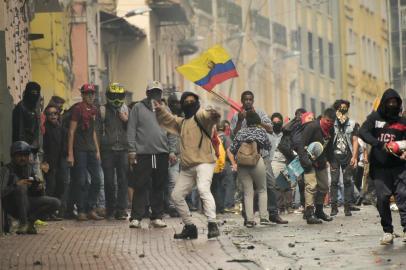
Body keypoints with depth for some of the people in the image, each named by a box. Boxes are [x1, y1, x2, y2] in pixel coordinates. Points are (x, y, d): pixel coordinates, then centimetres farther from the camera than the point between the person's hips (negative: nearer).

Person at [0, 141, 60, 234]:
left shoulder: (29, 168, 9)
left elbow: (36, 195, 13)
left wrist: (40, 187, -9)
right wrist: (17, 185, -35)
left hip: (27, 204, 6)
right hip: (12, 207, -6)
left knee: (56, 203, -8)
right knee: (21, 188, -35)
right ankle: (23, 222, -22)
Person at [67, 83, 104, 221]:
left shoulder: (93, 110, 14)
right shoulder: (77, 108, -7)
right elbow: (71, 131, -9)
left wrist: (97, 150, 17)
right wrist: (70, 154, -13)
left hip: (91, 150, 7)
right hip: (79, 150, -7)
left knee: (97, 179, 3)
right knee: (81, 181, -5)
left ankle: (90, 209, 11)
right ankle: (81, 211, 1)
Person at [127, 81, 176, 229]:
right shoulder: (138, 108, 4)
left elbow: (171, 132, 14)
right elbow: (131, 130, 0)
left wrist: (172, 150, 5)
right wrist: (132, 150, -7)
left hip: (162, 153, 3)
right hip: (143, 154, -3)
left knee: (159, 187, 6)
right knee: (141, 186, -5)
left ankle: (157, 217, 12)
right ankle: (136, 218, -4)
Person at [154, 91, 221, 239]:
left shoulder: (201, 116, -4)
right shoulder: (182, 122, 22)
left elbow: (209, 116, -26)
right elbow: (168, 119, 36)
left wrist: (214, 115, -50)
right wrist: (160, 109, 17)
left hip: (204, 162, -9)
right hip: (186, 166, 9)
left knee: (203, 189, -30)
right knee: (177, 195, 12)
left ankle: (212, 224, -36)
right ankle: (189, 227, 22)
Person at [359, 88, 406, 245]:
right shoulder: (375, 118, 7)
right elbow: (363, 132, -6)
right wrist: (380, 145, -19)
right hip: (380, 166, 0)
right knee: (382, 198, -1)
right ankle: (387, 232, 6)